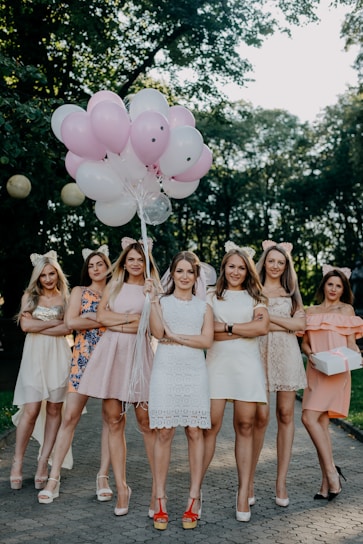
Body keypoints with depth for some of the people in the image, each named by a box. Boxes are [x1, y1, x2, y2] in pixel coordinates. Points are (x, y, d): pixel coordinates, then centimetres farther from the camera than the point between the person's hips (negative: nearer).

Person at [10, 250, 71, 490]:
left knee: (54, 409, 2)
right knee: (31, 410, -6)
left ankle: (43, 463, 10)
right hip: (35, 356, 0)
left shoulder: (65, 298, 7)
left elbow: (67, 329, -6)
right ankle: (18, 462, 7)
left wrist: (38, 327, -9)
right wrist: (55, 322, -4)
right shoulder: (30, 296, 9)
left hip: (58, 356, 1)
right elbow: (26, 325, -5)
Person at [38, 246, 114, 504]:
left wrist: (90, 318, -9)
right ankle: (54, 477, 4)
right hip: (84, 358, -1)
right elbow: (71, 322, -6)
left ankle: (103, 476, 10)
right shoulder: (79, 292, 10)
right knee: (70, 416, -3)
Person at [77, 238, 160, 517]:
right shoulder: (114, 286, 16)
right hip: (111, 353, 3)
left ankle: (158, 486, 6)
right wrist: (133, 318, -4)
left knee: (146, 421, -5)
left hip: (139, 354, -3)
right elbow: (101, 315, 4)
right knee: (114, 421, 2)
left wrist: (116, 322, -6)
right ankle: (122, 487, 10)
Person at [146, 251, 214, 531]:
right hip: (166, 370, -1)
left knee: (195, 432, 0)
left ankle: (194, 496, 10)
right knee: (164, 432, -2)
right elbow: (157, 332, -9)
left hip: (194, 371, 1)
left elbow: (207, 340, -2)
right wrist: (153, 299, -12)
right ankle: (160, 497, 6)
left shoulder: (203, 306, 11)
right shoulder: (162, 302, 8)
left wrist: (176, 336, -9)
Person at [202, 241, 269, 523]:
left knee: (245, 426, 1)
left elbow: (263, 326, -5)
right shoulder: (212, 296, 12)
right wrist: (245, 331, -6)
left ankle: (244, 493, 8)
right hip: (217, 363, -1)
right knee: (211, 426, -6)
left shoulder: (255, 297, 14)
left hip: (247, 365, 1)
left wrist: (226, 327, -5)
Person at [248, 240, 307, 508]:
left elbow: (301, 323, 2)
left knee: (286, 414, 1)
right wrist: (285, 324, -6)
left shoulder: (291, 292, 16)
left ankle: (282, 482, 10)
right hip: (260, 353, -3)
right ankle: (249, 480, 4)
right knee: (261, 416, -10)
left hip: (287, 354, 3)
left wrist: (269, 317, -6)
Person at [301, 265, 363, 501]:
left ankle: (331, 471, -6)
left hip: (336, 372, -5)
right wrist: (310, 354, -7)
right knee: (321, 423, 3)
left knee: (309, 418, -17)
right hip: (315, 371, 5)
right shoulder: (312, 311, 16)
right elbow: (305, 342, 14)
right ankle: (328, 482, 8)